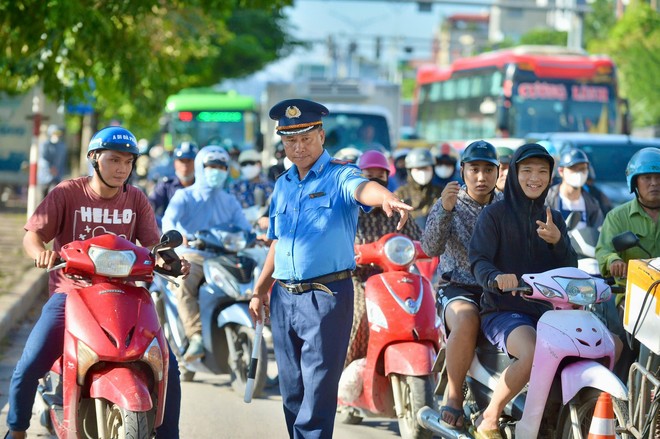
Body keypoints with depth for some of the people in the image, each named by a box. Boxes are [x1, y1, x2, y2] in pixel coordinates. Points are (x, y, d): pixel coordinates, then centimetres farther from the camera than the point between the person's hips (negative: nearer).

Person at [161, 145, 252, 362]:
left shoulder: (230, 202, 22)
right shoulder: (185, 196, 10)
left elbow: (244, 226, 8)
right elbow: (169, 218, -10)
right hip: (191, 256, -3)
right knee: (184, 285, -37)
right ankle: (196, 338, -44)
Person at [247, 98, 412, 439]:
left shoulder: (339, 176, -6)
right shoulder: (283, 185, 15)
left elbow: (362, 188, -30)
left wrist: (385, 197, -52)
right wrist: (260, 289, 20)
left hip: (326, 298, -7)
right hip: (283, 298, 7)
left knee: (318, 392, -7)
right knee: (292, 392, 12)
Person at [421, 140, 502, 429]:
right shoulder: (449, 204, 2)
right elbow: (431, 247, -15)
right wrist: (445, 210, -31)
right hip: (460, 289, -3)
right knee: (466, 321, -37)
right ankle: (453, 395, -18)